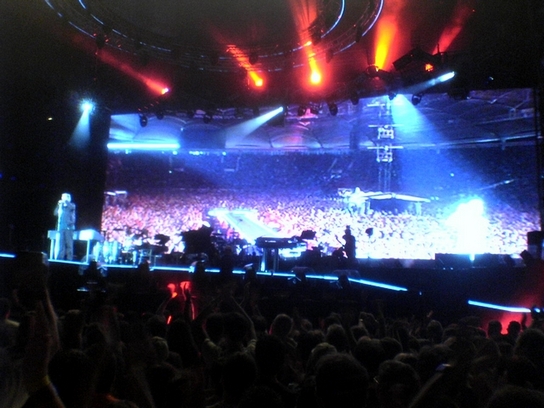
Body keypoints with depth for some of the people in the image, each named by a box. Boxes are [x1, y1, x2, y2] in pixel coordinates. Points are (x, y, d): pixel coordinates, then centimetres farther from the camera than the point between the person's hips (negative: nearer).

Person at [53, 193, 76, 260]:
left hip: (69, 227, -4)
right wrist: (59, 205, 1)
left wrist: (66, 201, -9)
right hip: (60, 227, 4)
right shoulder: (61, 206, 21)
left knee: (69, 244, -6)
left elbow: (72, 207, -15)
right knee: (60, 244, 0)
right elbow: (56, 213, 9)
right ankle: (58, 260, 2)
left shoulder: (72, 205, 9)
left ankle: (69, 259, -6)